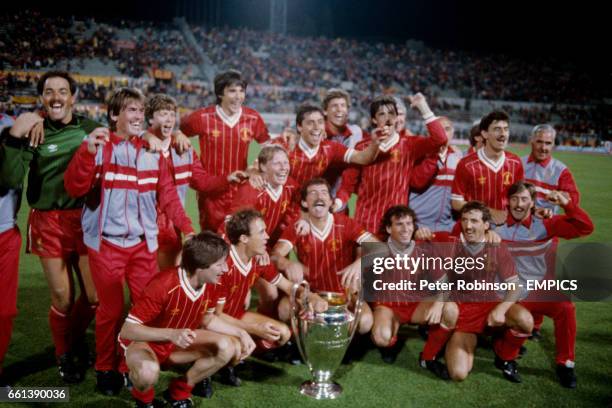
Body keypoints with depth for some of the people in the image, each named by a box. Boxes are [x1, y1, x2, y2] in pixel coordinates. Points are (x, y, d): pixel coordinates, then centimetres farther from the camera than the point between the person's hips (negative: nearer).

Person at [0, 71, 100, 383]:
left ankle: (76, 337, 38)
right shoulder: (33, 132, -4)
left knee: (94, 295, 5)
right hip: (49, 222, -2)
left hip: (85, 220, 2)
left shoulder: (91, 129, 2)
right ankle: (63, 355, 33)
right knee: (61, 297, 6)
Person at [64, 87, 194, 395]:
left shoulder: (152, 151, 9)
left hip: (143, 243, 4)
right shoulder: (99, 147, -3)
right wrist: (87, 152, -27)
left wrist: (187, 228, 2)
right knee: (111, 309, 4)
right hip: (106, 242, -3)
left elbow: (167, 195, 10)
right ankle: (106, 369, 24)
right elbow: (75, 188, -14)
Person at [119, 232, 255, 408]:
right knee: (148, 372, -39)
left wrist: (240, 333, -8)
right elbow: (127, 330, -31)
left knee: (229, 347, -13)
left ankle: (179, 391, 5)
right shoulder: (163, 285, -35)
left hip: (178, 343, 6)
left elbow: (207, 319, 5)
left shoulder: (213, 285, -14)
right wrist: (171, 334, -44)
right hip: (142, 342, -6)